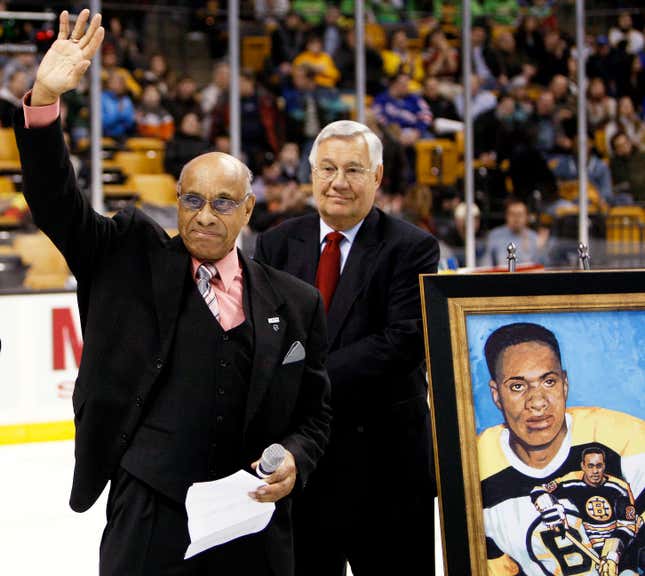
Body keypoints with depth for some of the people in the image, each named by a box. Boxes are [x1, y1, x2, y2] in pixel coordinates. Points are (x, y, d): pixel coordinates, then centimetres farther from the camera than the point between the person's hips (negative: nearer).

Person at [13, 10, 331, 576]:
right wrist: (44, 100, -20)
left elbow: (314, 412, 14)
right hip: (148, 520, -2)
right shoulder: (133, 260, 4)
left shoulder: (295, 303, 7)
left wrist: (296, 460, -7)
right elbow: (57, 204, -7)